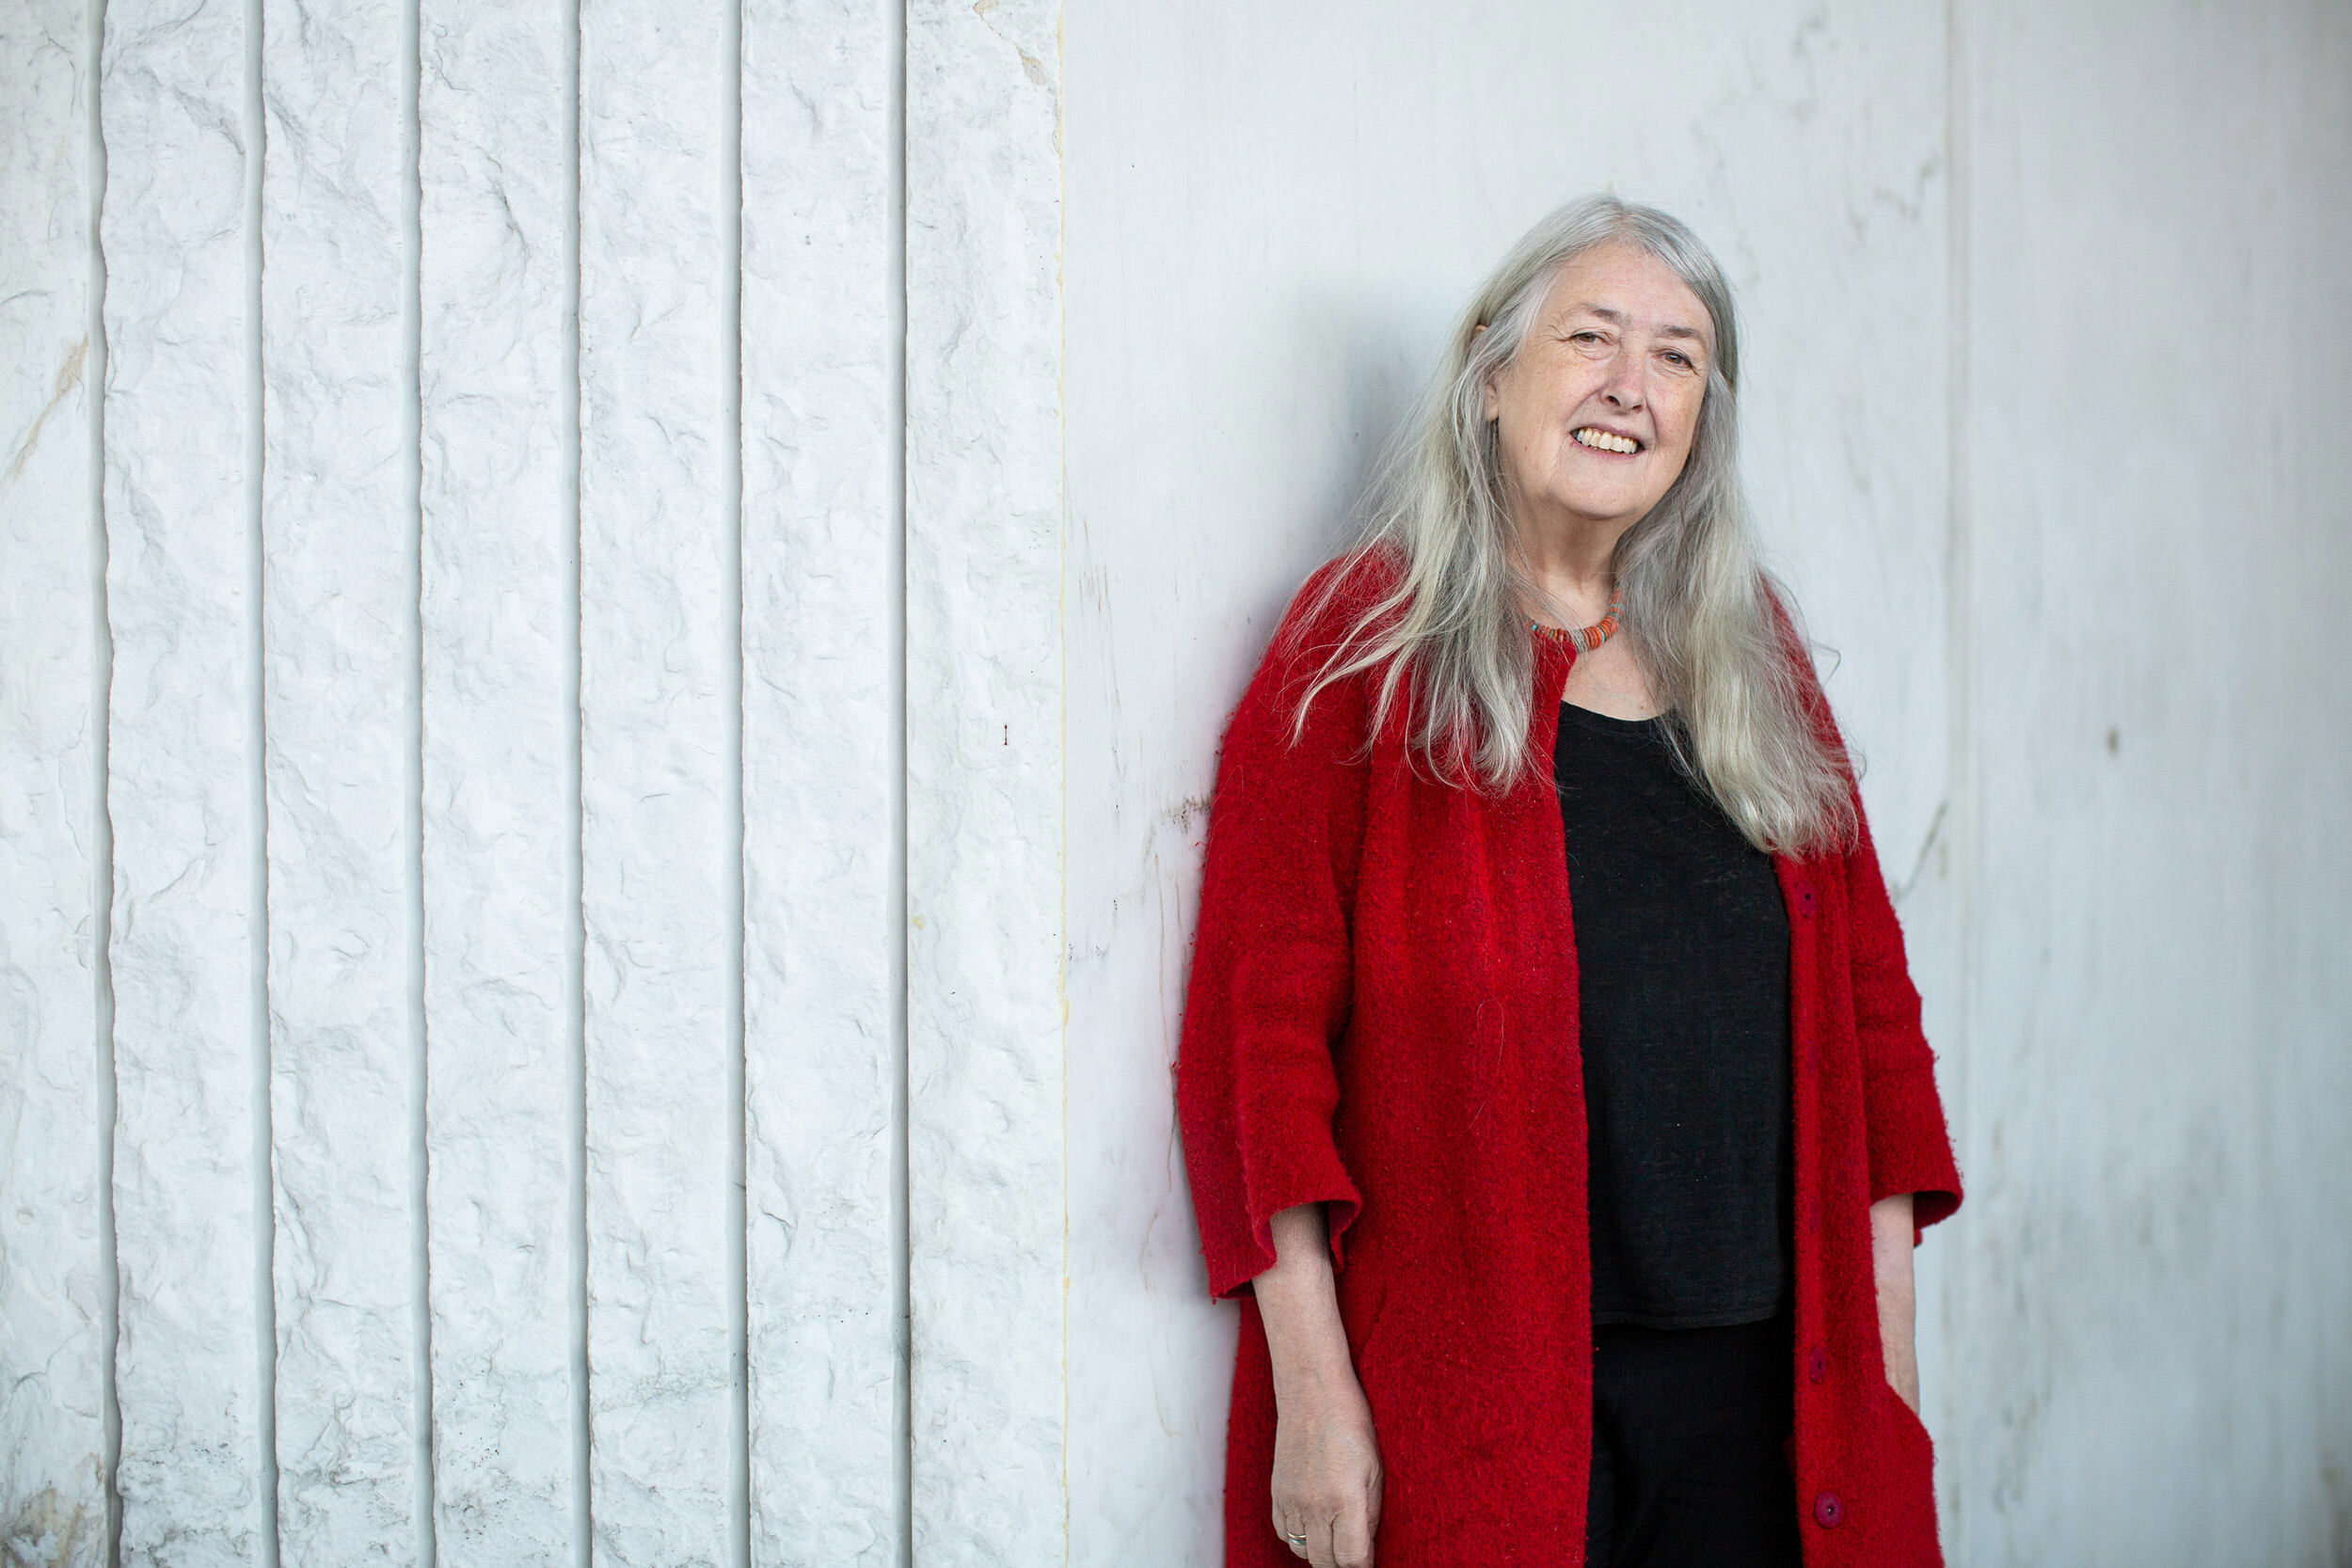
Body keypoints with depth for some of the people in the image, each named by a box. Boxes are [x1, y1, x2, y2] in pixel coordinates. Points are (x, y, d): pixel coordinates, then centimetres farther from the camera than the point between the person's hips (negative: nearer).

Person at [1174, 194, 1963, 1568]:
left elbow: (1868, 991, 13)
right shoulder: (1369, 645, -2)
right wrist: (1313, 1389, -12)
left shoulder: (1752, 651, 12)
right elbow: (1265, 1017, -7)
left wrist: (1888, 1351, 8)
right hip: (1472, 1394, -4)